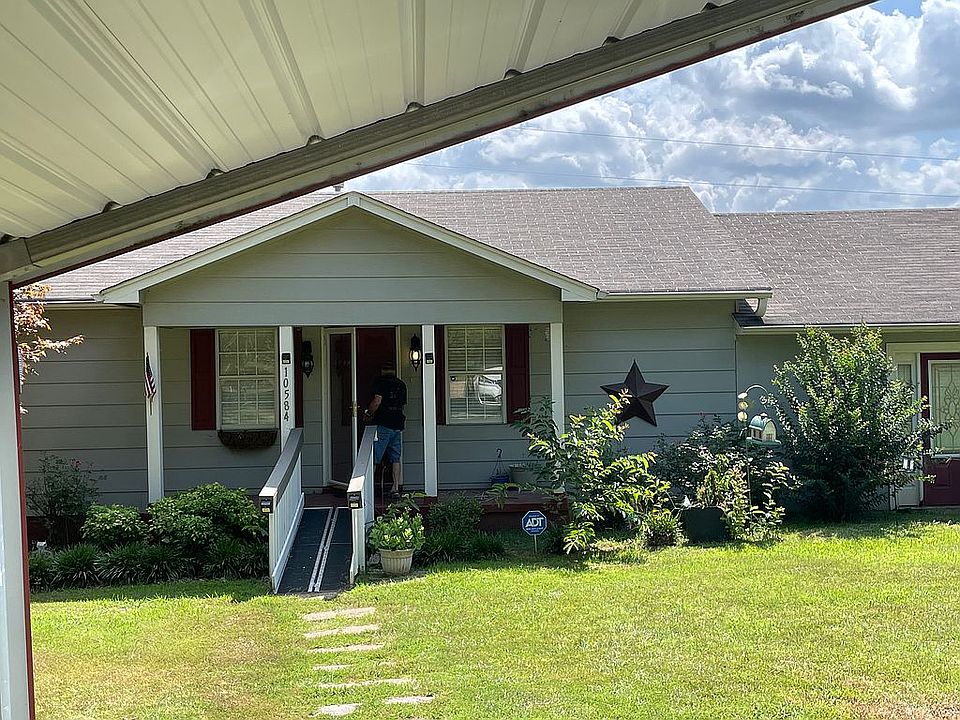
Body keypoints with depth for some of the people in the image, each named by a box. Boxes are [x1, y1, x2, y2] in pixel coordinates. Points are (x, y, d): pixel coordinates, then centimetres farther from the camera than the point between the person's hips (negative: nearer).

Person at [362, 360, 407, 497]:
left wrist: (368, 414, -1)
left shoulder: (380, 382, -4)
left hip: (383, 425, -6)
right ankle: (396, 488, 6)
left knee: (374, 458, -2)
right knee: (395, 458, 9)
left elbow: (377, 401, -16)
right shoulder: (401, 384, 15)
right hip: (398, 424, 6)